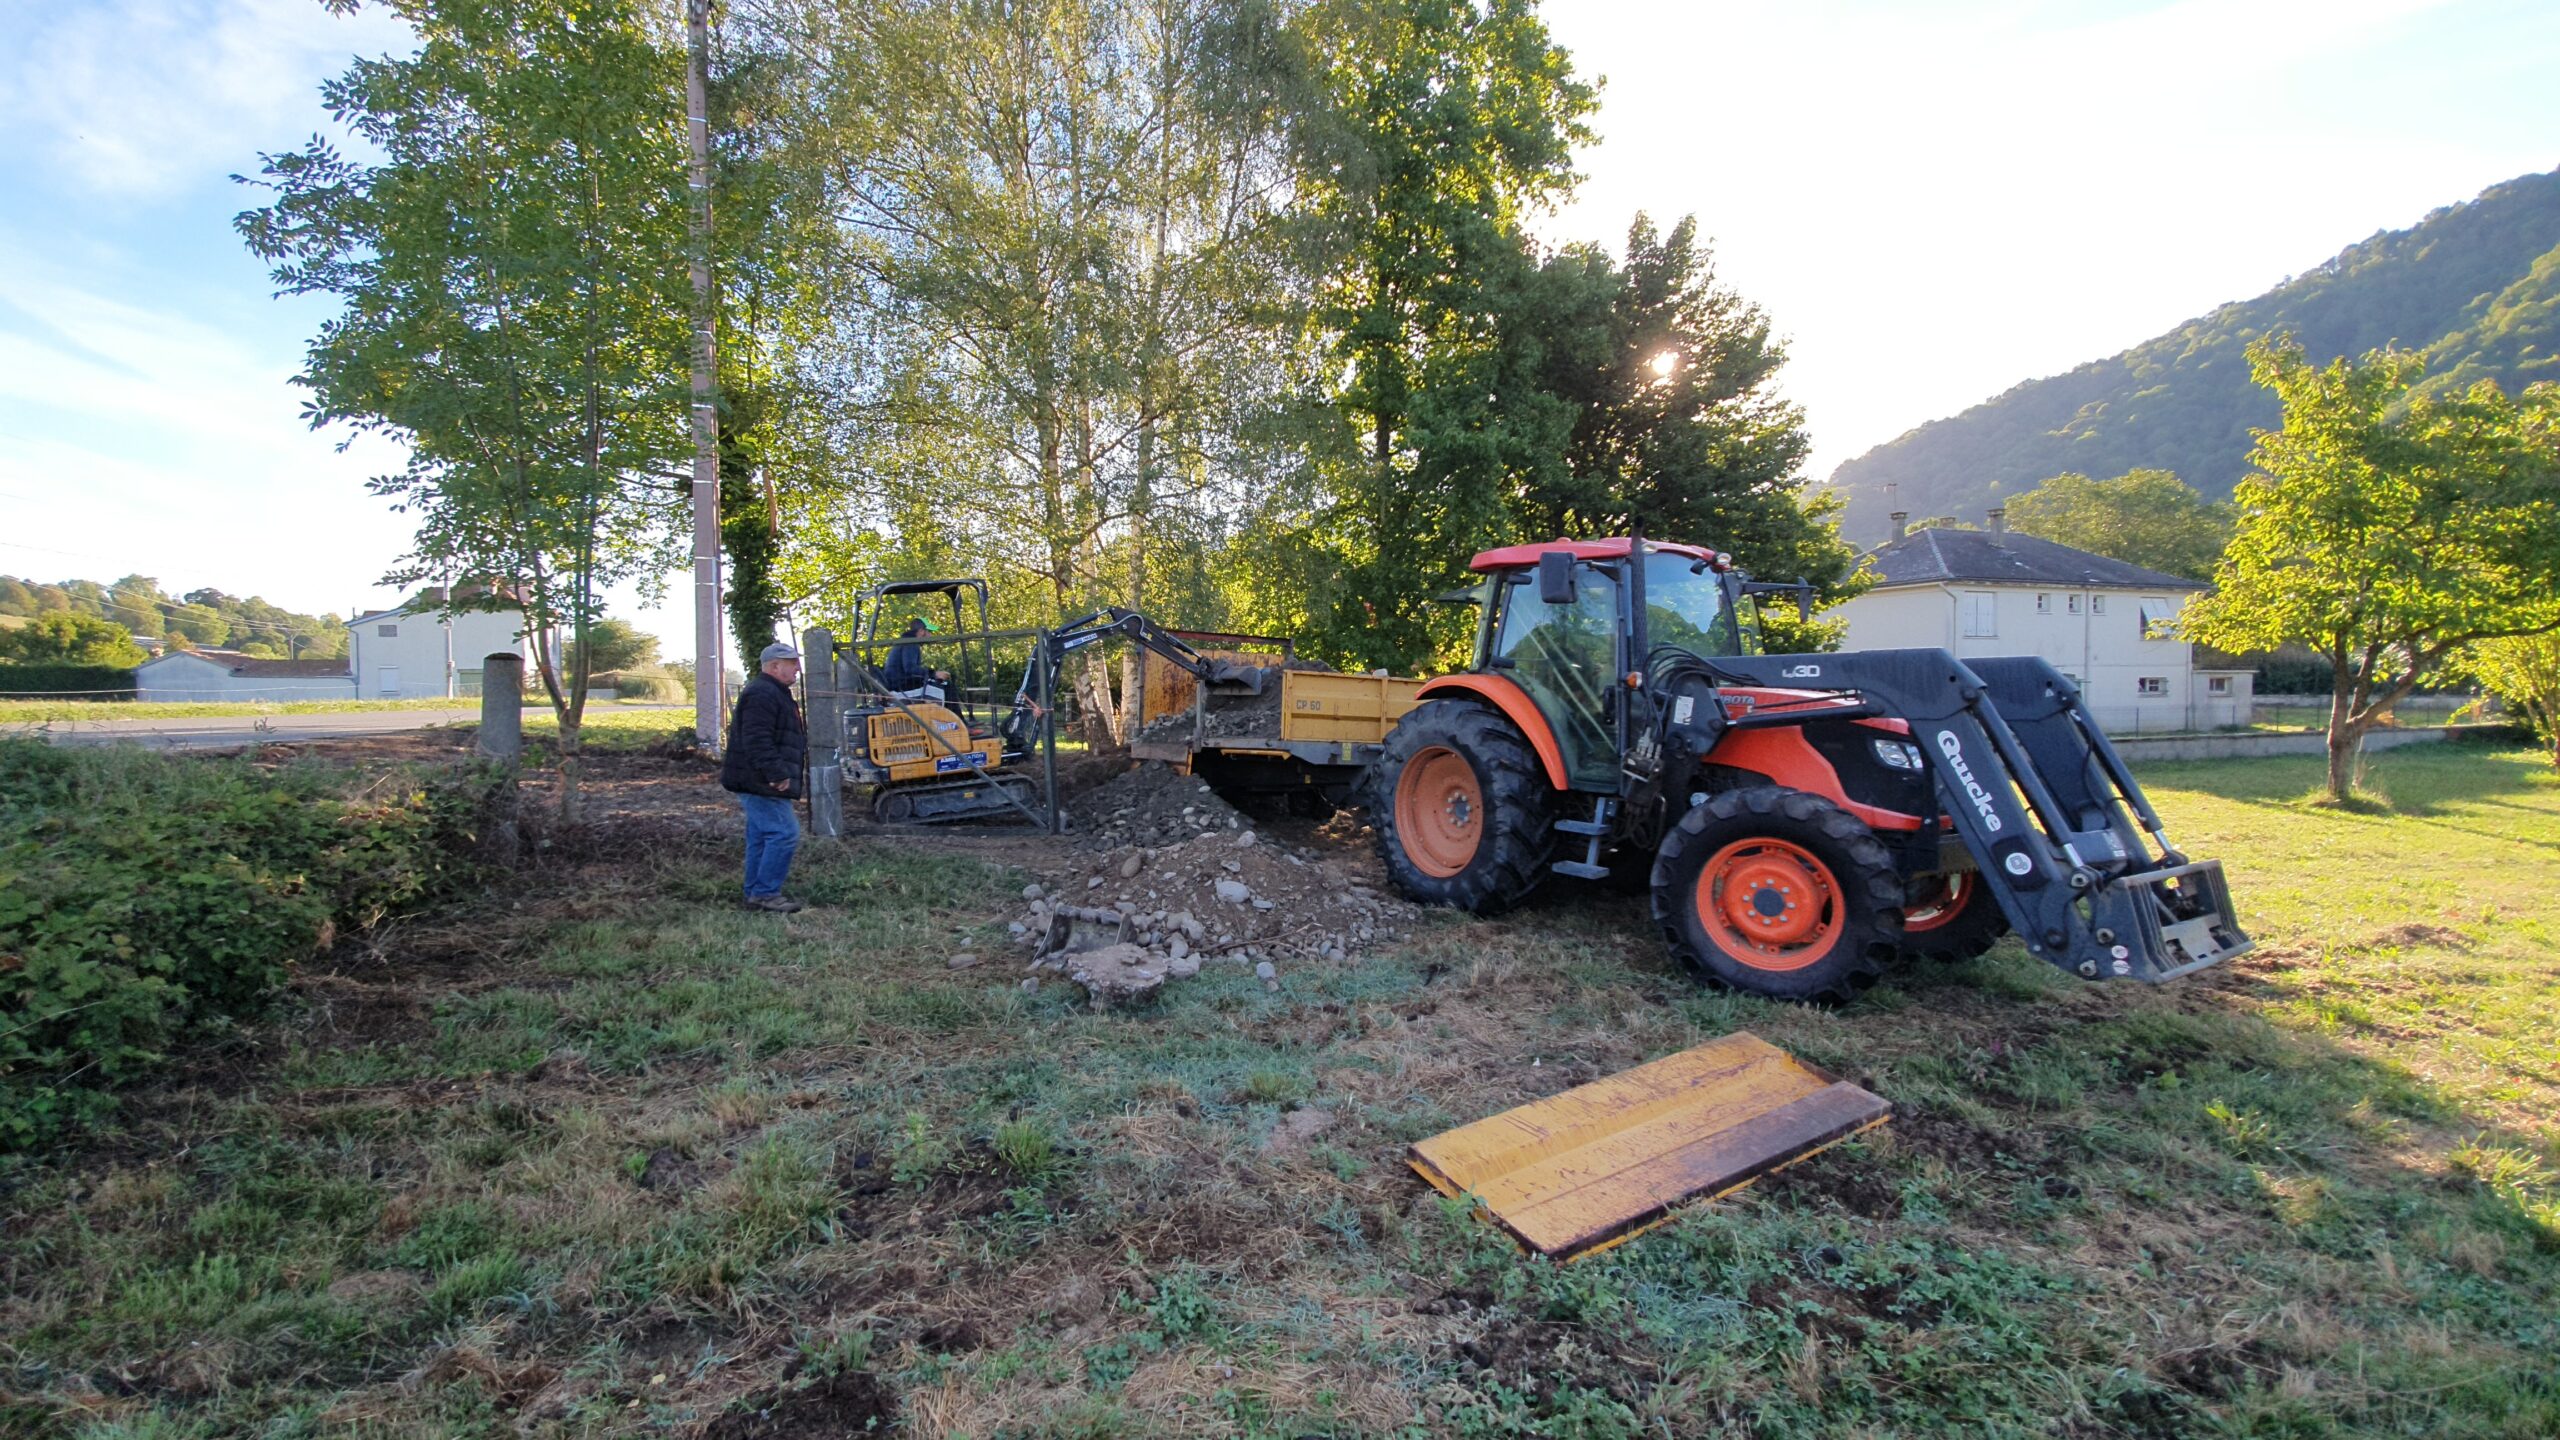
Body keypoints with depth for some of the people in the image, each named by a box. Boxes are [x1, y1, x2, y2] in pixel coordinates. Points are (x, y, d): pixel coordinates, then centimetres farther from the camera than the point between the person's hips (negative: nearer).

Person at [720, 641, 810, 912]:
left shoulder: (774, 693, 20)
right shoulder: (762, 694, -17)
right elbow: (757, 740, -26)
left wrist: (778, 773, 27)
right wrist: (776, 774, -28)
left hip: (758, 783, 11)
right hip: (760, 783, -11)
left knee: (761, 836, 13)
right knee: (784, 833, -12)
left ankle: (756, 894, 19)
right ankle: (765, 893, -7)